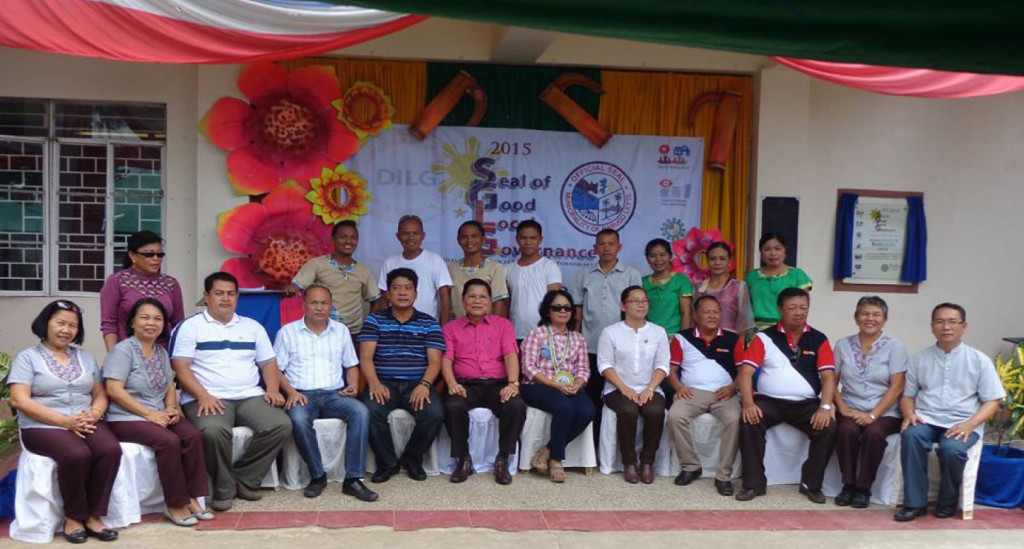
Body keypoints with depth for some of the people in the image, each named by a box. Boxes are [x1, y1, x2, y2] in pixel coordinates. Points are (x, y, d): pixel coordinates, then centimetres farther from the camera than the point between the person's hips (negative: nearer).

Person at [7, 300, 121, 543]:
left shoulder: (85, 357, 19)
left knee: (111, 450, -28)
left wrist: (94, 414, -9)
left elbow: (100, 394, 17)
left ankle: (93, 516, -15)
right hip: (42, 426, -4)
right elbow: (19, 400, -8)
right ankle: (73, 517, -13)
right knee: (77, 455, -34)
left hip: (85, 424, 4)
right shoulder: (27, 357, 4)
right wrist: (64, 421, -18)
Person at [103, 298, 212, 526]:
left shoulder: (161, 352, 15)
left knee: (193, 435, -20)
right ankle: (175, 505, -19)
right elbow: (114, 390, -17)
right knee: (169, 441, -30)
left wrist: (171, 408, -7)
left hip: (159, 416, 7)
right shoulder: (123, 350, -7)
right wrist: (149, 413, -21)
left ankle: (191, 497, -14)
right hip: (126, 418, -7)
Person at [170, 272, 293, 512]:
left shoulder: (253, 327, 19)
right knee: (214, 430, -37)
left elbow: (268, 363, 17)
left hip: (250, 397, 4)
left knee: (281, 425, -23)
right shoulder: (190, 327, 5)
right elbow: (181, 367, -4)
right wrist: (203, 396, -19)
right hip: (209, 399, -4)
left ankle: (244, 479, -7)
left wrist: (273, 389, -3)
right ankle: (223, 488, -12)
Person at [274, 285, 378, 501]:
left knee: (361, 411, -29)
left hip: (334, 394, 2)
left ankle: (353, 479, -27)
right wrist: (290, 392, -11)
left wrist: (353, 385, 0)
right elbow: (276, 368, 5)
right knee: (298, 418, -37)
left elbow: (351, 365, 21)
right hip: (302, 395, -2)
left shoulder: (341, 331, 17)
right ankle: (317, 475, -19)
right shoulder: (288, 332, 9)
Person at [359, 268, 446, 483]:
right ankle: (387, 462, -6)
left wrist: (424, 385, -19)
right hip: (384, 383, 0)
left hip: (417, 384, 0)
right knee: (371, 412, -32)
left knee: (435, 413, -29)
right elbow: (365, 357, -1)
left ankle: (412, 459, 0)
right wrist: (374, 383, -20)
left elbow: (434, 361, 1)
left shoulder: (429, 323, 11)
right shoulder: (374, 320, 10)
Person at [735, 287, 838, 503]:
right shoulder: (765, 337, 2)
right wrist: (748, 403, -22)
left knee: (828, 428, -24)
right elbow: (745, 372, -6)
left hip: (806, 404, 1)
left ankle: (811, 484, -5)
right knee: (749, 423, -29)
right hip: (769, 401, -1)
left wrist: (825, 407, -19)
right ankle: (754, 483, -15)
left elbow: (828, 376, -2)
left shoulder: (818, 340, 6)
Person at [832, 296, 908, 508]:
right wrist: (843, 408, -10)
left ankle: (863, 488, -16)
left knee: (873, 433, -33)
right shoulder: (843, 345, 7)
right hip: (852, 411, 2)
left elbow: (897, 387, -6)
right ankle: (848, 484, -13)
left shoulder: (895, 346, 0)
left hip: (884, 412, -2)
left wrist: (873, 415, -16)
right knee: (846, 430, -30)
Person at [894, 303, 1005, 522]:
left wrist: (970, 424, -13)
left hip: (961, 423, -2)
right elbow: (908, 395, 16)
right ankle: (914, 502, -25)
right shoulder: (920, 359, 13)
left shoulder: (979, 360, 6)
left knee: (951, 448, -34)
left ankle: (948, 502, -8)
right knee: (911, 436, -32)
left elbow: (992, 402, 4)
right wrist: (909, 414, -7)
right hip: (926, 419, 2)